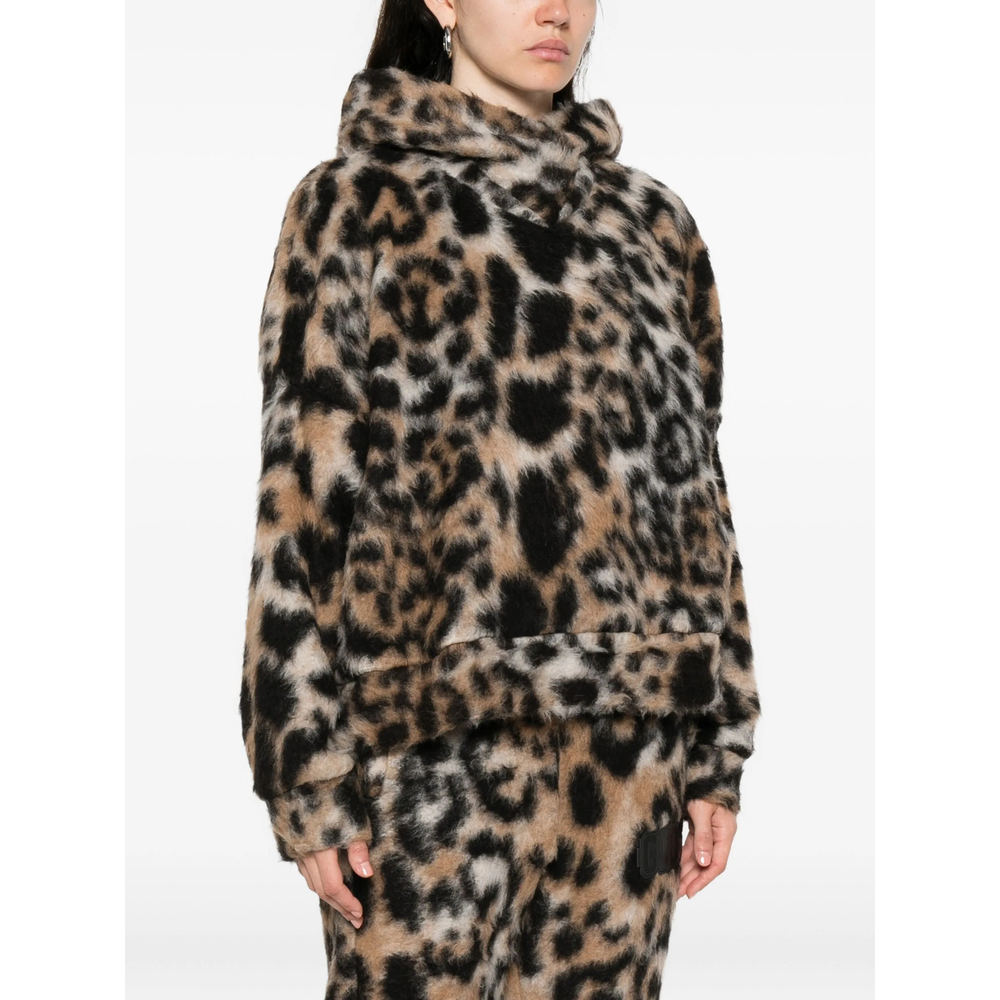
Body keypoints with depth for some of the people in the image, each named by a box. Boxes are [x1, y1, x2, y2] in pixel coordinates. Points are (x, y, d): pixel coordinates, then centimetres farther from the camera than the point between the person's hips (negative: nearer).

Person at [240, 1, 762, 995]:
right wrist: (309, 778, -7)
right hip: (432, 749, -3)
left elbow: (695, 488, 14)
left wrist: (716, 753, 11)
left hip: (625, 755, 4)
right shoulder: (359, 205, 1)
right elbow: (303, 500, -3)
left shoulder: (650, 223, 13)